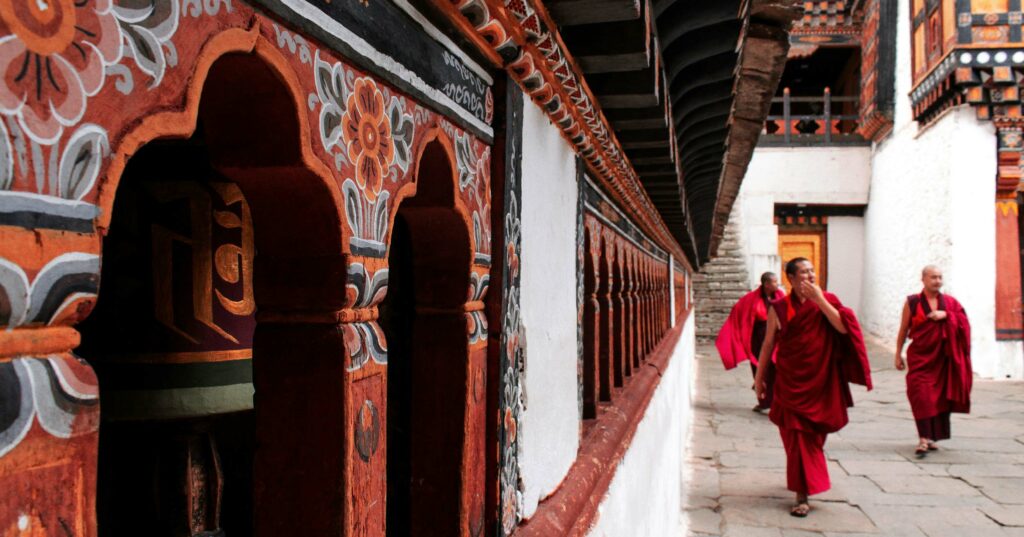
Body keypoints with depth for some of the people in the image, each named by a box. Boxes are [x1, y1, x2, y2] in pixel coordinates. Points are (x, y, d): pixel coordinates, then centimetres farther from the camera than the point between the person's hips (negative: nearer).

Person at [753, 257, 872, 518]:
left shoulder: (827, 300, 1)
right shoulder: (779, 308, -2)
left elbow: (843, 327, -15)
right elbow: (769, 344, 4)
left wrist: (819, 300, -18)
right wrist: (760, 376, 6)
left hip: (821, 380, 1)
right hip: (790, 381, -1)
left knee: (814, 434, 13)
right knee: (797, 436, -4)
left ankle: (805, 483, 37)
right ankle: (802, 495, 5)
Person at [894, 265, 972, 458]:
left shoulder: (949, 302, 7)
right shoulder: (912, 302, 1)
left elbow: (963, 322, 2)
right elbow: (904, 330, 5)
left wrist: (946, 315, -14)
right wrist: (898, 354, 4)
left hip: (943, 358, 3)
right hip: (920, 357, -3)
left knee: (940, 397, 7)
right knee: (921, 396, -13)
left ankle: (931, 437, 20)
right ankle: (924, 438, -15)